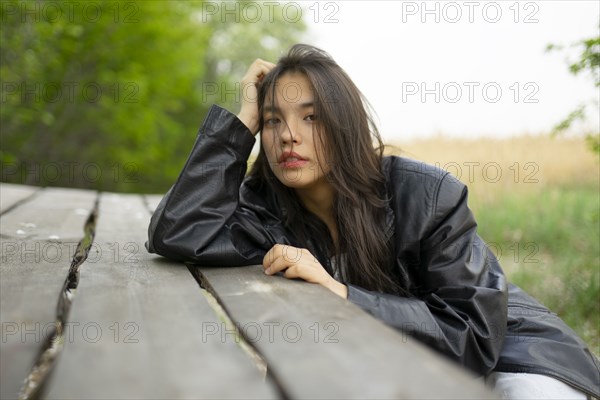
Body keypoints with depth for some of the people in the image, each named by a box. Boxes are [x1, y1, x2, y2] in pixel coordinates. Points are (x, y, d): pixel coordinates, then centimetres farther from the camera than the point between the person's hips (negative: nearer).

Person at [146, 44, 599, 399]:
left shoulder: (427, 196, -23)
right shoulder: (269, 206, -13)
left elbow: (474, 335, -25)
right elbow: (176, 234, -27)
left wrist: (340, 291, -34)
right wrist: (244, 120, -23)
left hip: (506, 348, -2)